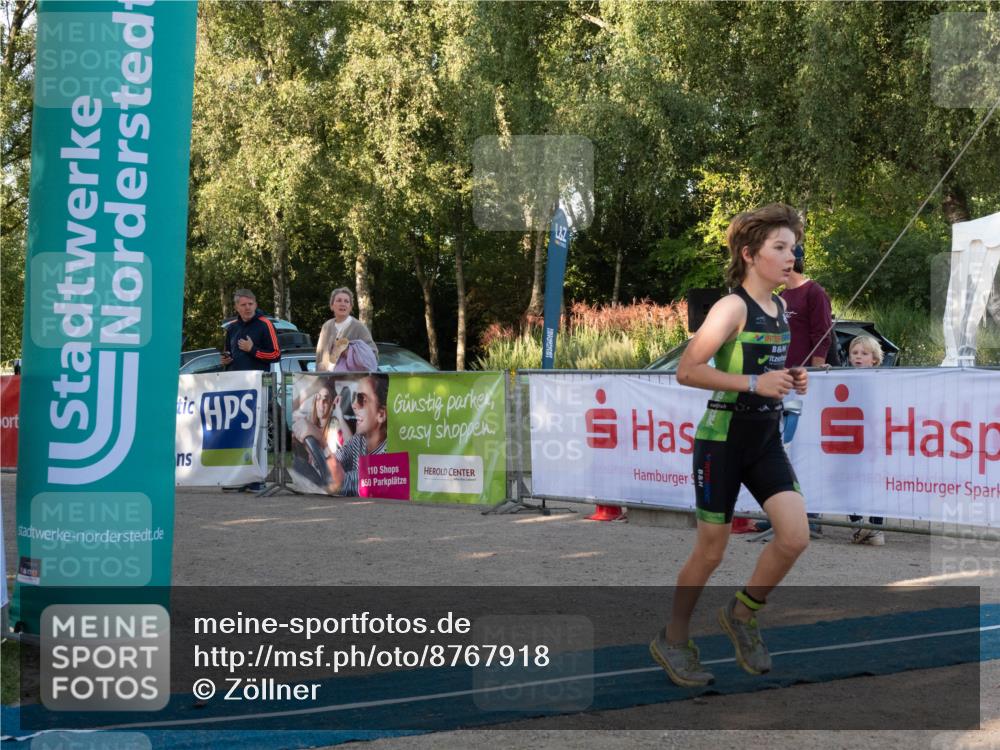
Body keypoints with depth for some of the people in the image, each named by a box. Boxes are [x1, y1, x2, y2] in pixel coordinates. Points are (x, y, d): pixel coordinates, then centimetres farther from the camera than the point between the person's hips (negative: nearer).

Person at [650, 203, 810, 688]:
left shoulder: (779, 306, 9)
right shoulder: (733, 306, -15)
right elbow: (687, 371, -21)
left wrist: (790, 380, 6)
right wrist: (755, 383, -24)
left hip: (766, 440, 7)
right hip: (723, 441, -7)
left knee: (795, 537, -7)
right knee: (710, 552, 2)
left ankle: (742, 614, 16)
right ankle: (673, 639, 22)